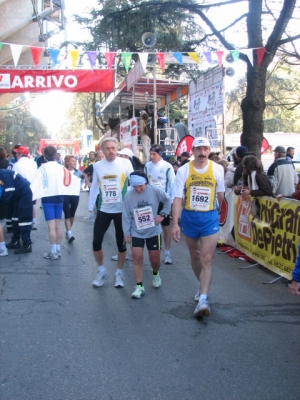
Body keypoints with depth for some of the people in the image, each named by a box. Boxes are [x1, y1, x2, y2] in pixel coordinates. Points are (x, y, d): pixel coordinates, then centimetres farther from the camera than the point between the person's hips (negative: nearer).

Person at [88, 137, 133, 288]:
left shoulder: (125, 163, -6)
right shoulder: (97, 165, 2)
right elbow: (94, 187, 8)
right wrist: (90, 209, 8)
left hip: (121, 210, -2)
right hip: (103, 210, 2)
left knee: (121, 243, 8)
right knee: (96, 242, 2)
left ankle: (119, 273, 26)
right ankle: (101, 270, 25)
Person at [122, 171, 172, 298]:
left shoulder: (155, 191, -14)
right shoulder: (128, 195, -10)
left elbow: (168, 200, 1)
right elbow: (126, 216, -4)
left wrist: (163, 214, -6)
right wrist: (126, 233, -5)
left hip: (153, 231, 0)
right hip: (136, 232, 0)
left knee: (155, 258, 10)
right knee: (137, 257, -7)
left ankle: (155, 274, 43)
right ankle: (139, 286, 2)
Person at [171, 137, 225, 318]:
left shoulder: (218, 169, -6)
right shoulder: (183, 170, -8)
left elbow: (220, 194, 9)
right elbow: (178, 198, -11)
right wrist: (175, 223, -18)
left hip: (210, 218, -1)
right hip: (189, 217, 2)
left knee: (207, 259, -9)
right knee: (195, 256, 17)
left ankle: (203, 299, -9)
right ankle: (203, 286, 38)